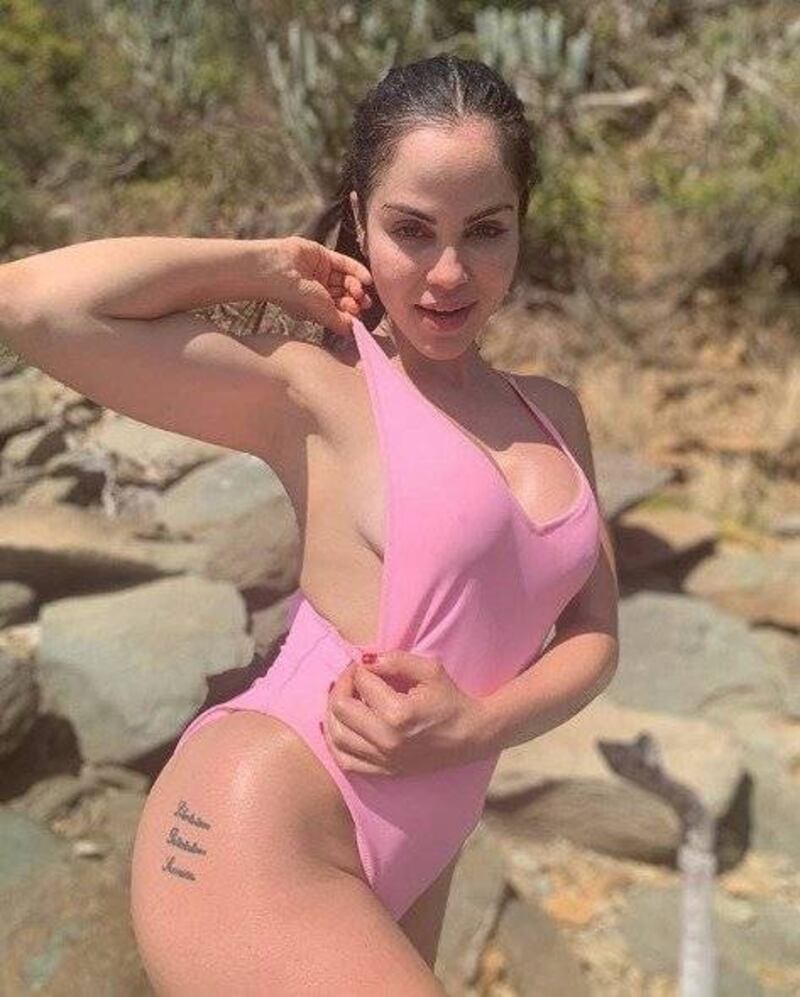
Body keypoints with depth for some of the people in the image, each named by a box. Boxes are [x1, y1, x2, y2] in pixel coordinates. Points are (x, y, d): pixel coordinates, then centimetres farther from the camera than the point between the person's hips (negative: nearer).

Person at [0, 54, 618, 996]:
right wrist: (269, 265, -7)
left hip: (406, 868, 7)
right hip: (256, 845, -6)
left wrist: (473, 725, -11)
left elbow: (592, 634, 8)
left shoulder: (551, 412, 11)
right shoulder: (311, 391, -8)